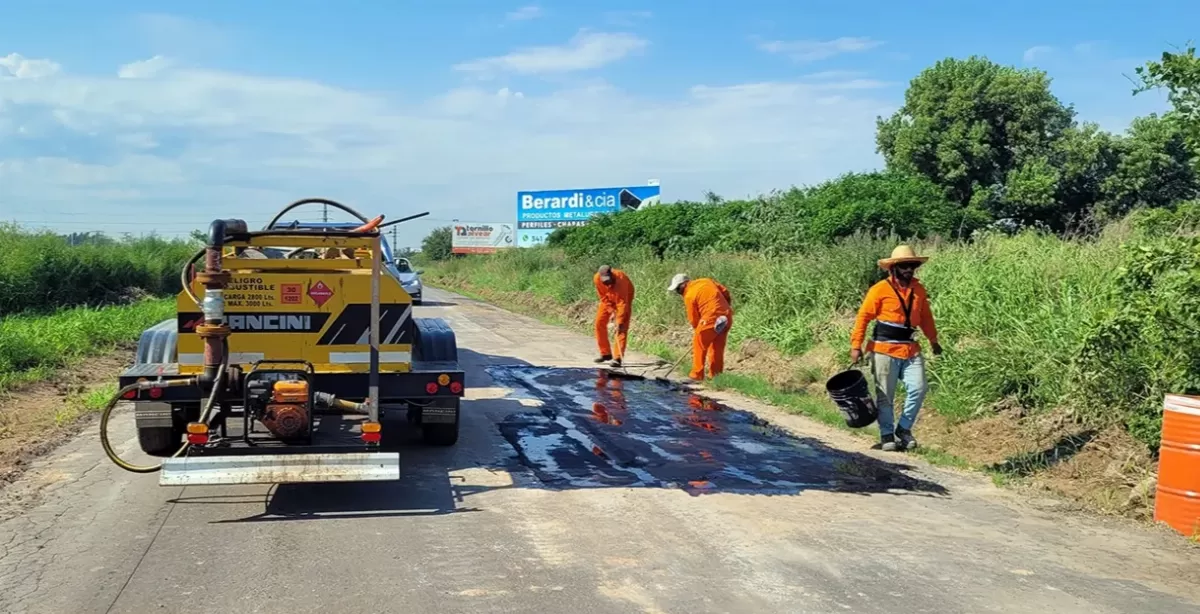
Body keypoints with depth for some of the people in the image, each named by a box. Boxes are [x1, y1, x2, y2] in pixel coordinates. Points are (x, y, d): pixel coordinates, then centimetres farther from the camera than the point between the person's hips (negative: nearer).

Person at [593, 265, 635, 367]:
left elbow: (622, 303, -39)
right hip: (608, 298, 5)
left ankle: (617, 357, -18)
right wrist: (611, 310, -23)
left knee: (622, 328, -15)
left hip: (624, 297, -4)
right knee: (599, 323, -1)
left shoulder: (620, 279, -40)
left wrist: (620, 322, -43)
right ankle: (605, 353, 12)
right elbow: (603, 296, -13)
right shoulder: (597, 278, -28)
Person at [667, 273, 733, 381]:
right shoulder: (706, 281, 13)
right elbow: (725, 292, 14)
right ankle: (716, 375, 23)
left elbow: (694, 319, 0)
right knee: (717, 347, 17)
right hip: (727, 316, 7)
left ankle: (697, 375, 11)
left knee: (699, 345, 8)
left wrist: (697, 331, 14)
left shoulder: (689, 295, -4)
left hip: (711, 318, -7)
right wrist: (726, 305, 25)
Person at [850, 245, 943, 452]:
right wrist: (856, 345, -10)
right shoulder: (880, 290, -8)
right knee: (885, 395, 3)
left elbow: (926, 317, 21)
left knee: (918, 389, -4)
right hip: (885, 349, -4)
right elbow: (863, 317, -6)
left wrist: (934, 341, 26)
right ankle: (887, 434, 16)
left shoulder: (919, 290, 9)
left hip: (910, 349, 4)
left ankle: (904, 429, 15)